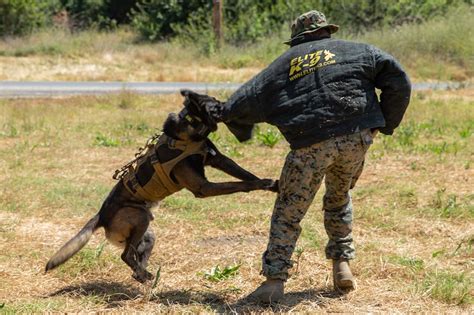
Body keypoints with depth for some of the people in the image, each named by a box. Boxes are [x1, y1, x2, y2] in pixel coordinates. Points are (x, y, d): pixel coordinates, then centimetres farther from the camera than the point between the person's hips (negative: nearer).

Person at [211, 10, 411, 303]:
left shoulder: (283, 64, 18)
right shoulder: (356, 51, 15)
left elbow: (246, 101, 17)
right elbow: (398, 80, 8)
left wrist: (224, 114, 36)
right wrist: (386, 123, 15)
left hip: (311, 144, -1)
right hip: (355, 138, 2)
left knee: (288, 212, 8)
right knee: (339, 198, 27)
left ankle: (274, 280, 1)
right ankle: (342, 265, 23)